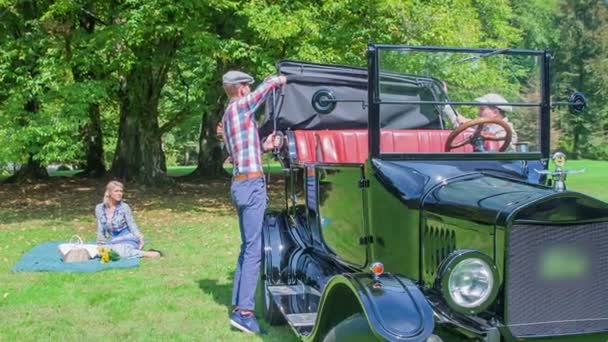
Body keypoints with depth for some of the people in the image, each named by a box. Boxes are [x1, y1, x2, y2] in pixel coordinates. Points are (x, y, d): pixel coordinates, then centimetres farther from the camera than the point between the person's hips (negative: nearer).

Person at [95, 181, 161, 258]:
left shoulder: (124, 207, -6)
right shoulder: (99, 208, 4)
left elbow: (132, 225, -5)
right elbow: (100, 229, 11)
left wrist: (140, 238, -20)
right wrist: (101, 243, 1)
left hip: (127, 240, -5)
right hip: (113, 241, 5)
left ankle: (148, 253, -21)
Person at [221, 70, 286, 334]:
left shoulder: (228, 115, 19)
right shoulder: (240, 106, -7)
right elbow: (270, 83, -12)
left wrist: (264, 147, 16)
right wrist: (281, 80, 8)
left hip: (241, 183, 10)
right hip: (251, 184, -10)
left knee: (247, 247, 13)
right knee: (254, 248, -10)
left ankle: (238, 305, 15)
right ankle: (244, 310, -11)